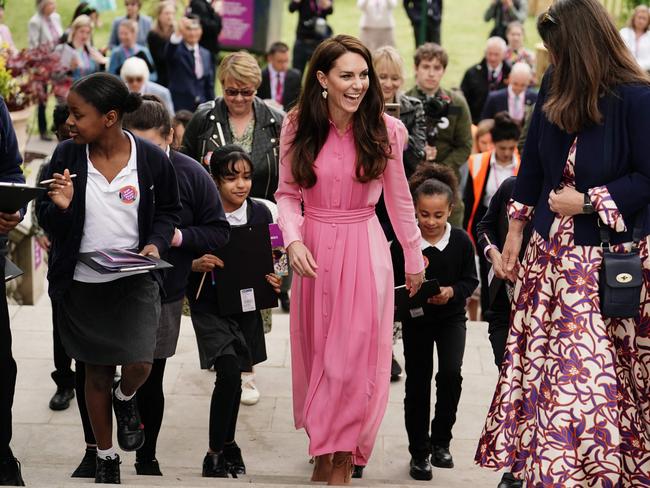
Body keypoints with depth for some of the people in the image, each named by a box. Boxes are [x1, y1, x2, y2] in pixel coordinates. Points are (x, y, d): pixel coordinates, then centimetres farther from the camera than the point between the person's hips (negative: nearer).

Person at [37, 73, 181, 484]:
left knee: (139, 364, -17)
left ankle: (125, 398, 22)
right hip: (82, 283, 1)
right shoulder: (67, 156, -8)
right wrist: (60, 207, -22)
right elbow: (50, 225, -1)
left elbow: (168, 211, 6)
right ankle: (106, 457, 32)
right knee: (97, 373, 12)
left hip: (134, 280, -1)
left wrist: (156, 243, -12)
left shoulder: (153, 159, -10)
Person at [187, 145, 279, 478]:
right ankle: (214, 455, -6)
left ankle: (228, 443, 38)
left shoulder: (260, 213, -2)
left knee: (233, 376, 16)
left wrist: (275, 280, -12)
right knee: (229, 374, -18)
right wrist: (196, 265, -28)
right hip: (210, 308, -4)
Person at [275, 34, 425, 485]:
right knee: (316, 352, 11)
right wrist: (293, 240, -15)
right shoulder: (299, 127, -5)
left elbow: (399, 199, 4)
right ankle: (323, 449, 28)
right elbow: (288, 193, 2)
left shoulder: (385, 130, -6)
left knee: (355, 356, 0)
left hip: (364, 250, -1)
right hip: (314, 249, 1)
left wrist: (414, 258, 11)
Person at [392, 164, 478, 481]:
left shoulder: (461, 241, -13)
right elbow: (391, 284, -9)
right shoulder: (402, 242, -16)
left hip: (451, 317, 0)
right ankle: (419, 452, 16)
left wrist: (451, 292, -23)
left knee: (450, 373, -12)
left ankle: (440, 441, 8)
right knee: (417, 383, 4)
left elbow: (470, 280, -5)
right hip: (415, 318, 0)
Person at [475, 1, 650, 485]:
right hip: (551, 253, 6)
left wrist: (587, 201, -14)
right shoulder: (555, 86, 2)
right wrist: (516, 227, 14)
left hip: (609, 260, -6)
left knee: (594, 377, -3)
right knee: (541, 368, 9)